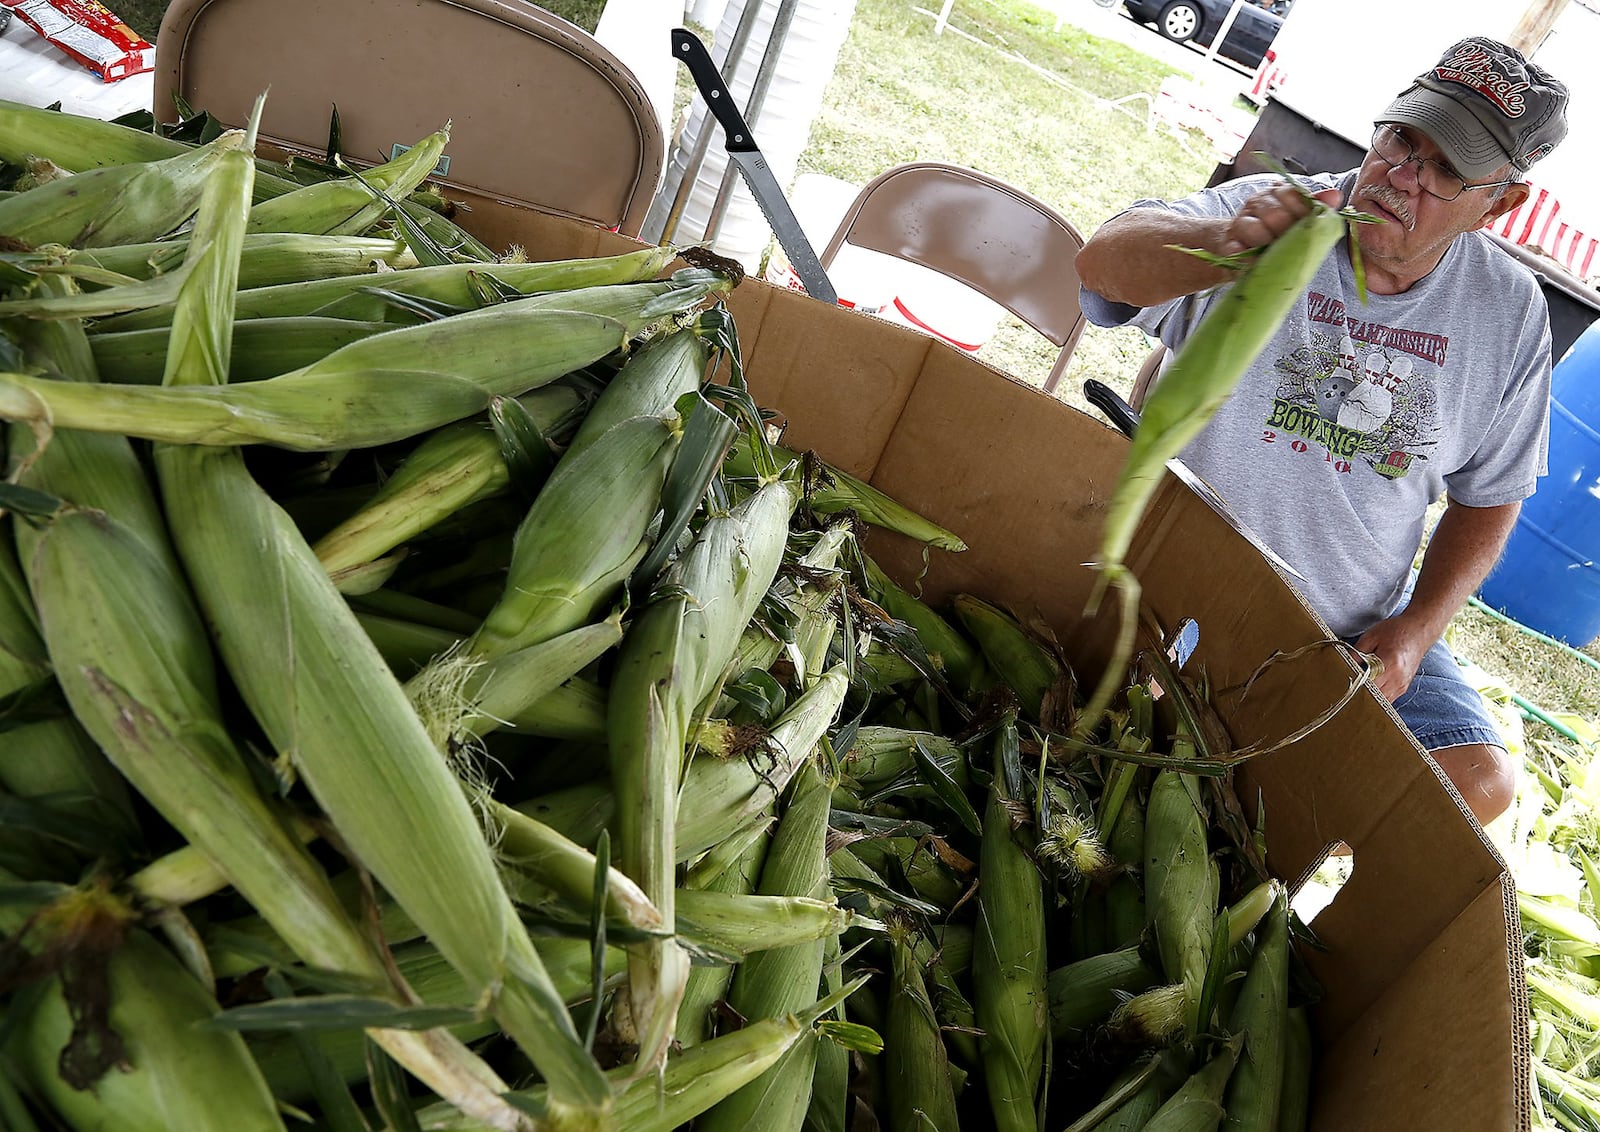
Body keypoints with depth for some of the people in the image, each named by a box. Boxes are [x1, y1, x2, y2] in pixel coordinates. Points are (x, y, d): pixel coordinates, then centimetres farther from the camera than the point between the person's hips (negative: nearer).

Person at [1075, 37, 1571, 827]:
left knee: (1480, 785, -4)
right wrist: (1227, 248, -52)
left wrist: (1417, 627, -4)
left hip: (1355, 627, 4)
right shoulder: (1278, 215, -11)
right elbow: (1103, 261, -30)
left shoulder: (1511, 310, 1)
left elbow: (1489, 495, 11)